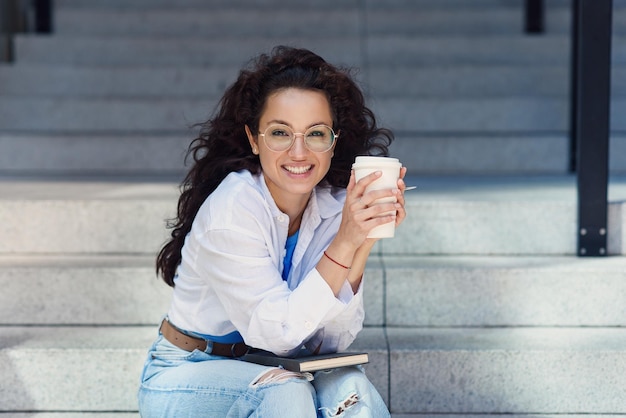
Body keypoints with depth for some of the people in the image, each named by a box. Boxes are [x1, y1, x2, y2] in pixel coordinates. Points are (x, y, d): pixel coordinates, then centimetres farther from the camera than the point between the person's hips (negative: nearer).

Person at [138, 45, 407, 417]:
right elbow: (278, 333, -24)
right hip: (186, 378, -4)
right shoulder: (231, 211, -22)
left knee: (348, 387, -25)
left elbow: (331, 341, -10)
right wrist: (345, 243, -30)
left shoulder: (333, 205, -7)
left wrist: (363, 245, -21)